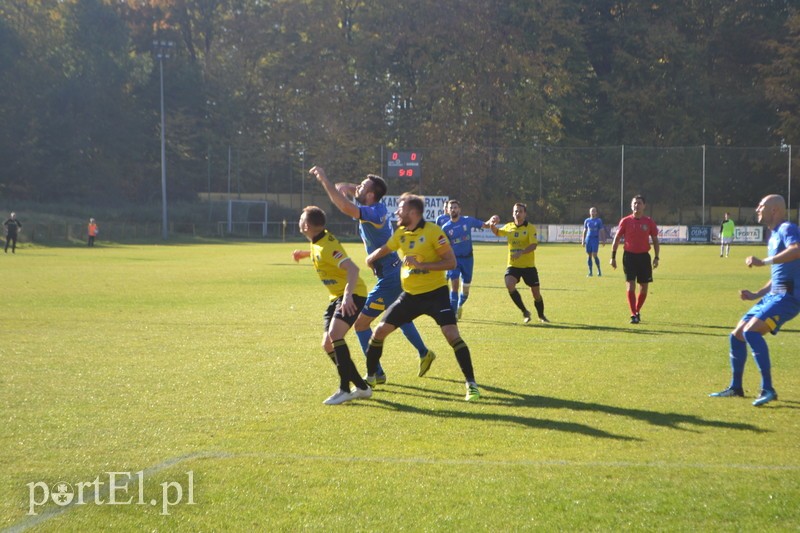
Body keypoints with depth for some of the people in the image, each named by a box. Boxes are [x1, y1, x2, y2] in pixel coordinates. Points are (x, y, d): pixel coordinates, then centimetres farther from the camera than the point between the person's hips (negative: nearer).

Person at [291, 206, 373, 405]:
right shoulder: (318, 243, 5)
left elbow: (352, 268, -33)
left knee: (334, 334, -29)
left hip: (352, 295, -10)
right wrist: (305, 253, 33)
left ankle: (345, 389, -26)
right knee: (327, 344, 6)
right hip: (337, 297, 10)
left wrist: (348, 295, -43)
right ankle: (361, 387, 14)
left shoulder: (327, 247, -22)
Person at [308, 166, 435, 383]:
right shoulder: (379, 207, 2)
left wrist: (324, 180, -37)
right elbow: (352, 190, 21)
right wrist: (346, 187, -1)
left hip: (388, 279, -10)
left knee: (360, 323, -4)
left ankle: (376, 373, 0)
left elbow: (345, 207, -42)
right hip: (395, 273, 10)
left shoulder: (371, 214, -24)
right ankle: (424, 354, 45)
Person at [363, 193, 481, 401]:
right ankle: (369, 377, 21)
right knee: (380, 331, 3)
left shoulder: (433, 231, -15)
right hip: (410, 294, 6)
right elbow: (384, 250, 26)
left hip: (435, 292, -6)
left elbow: (451, 262, -19)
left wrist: (421, 265, -25)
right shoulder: (401, 233, 5)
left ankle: (471, 384, -12)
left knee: (452, 334, -21)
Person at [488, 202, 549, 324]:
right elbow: (497, 232, 25)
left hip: (528, 265, -3)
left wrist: (521, 252, -35)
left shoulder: (530, 228, -8)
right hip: (513, 265, 3)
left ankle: (541, 316, 31)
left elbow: (533, 245, -20)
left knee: (536, 292, 4)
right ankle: (525, 312, -7)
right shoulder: (509, 227, 6)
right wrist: (492, 225, 3)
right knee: (509, 285, -24)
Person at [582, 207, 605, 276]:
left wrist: (603, 240, 0)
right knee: (589, 256, 3)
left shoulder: (599, 220, 3)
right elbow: (585, 231, 15)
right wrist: (583, 240, 11)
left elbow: (601, 230, 4)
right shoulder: (587, 221, 10)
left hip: (595, 239, -3)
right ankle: (590, 272, 9)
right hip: (588, 239, 3)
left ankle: (599, 270, 4)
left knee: (594, 255, -11)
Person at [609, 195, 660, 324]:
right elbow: (616, 239, 5)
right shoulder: (625, 221, 0)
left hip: (644, 256, 2)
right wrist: (613, 257, 1)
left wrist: (656, 258, 1)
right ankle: (633, 315, -7)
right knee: (630, 286, -10)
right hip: (629, 255, -2)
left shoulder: (649, 222, 2)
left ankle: (637, 311, 25)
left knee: (644, 287, 6)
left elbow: (655, 240, 8)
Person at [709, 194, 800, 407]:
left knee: (751, 331, -26)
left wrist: (764, 261, -35)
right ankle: (735, 387, 25)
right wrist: (756, 295, 17)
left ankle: (768, 389, -23)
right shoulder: (773, 237, 20)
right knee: (737, 335, 11)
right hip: (774, 295, 10)